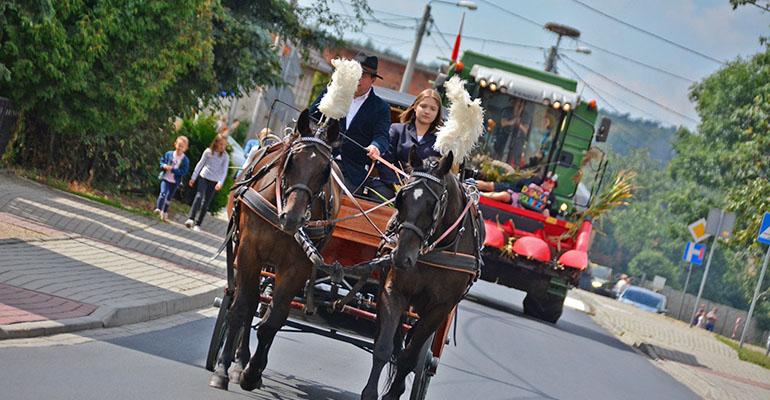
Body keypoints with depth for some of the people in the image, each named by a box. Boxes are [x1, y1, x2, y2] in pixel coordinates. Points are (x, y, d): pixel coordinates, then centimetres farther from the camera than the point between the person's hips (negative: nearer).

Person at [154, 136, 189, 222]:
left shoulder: (185, 160, -11)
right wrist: (164, 166, -15)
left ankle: (164, 212, 28)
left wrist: (172, 169, -23)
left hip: (175, 181, 0)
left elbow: (184, 172, -15)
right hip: (165, 178, 0)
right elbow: (162, 161, 7)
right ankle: (158, 208, -17)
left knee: (169, 197, 14)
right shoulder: (168, 154, -5)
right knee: (163, 193, -19)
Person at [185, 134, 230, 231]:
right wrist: (193, 177, 7)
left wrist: (220, 182, -22)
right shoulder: (208, 152, -4)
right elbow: (200, 164, 5)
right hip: (204, 177, 0)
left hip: (214, 181, 0)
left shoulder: (225, 156, -5)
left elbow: (224, 171, -7)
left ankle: (197, 224, 5)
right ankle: (191, 219, -27)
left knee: (206, 202, 1)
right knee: (199, 196, -18)